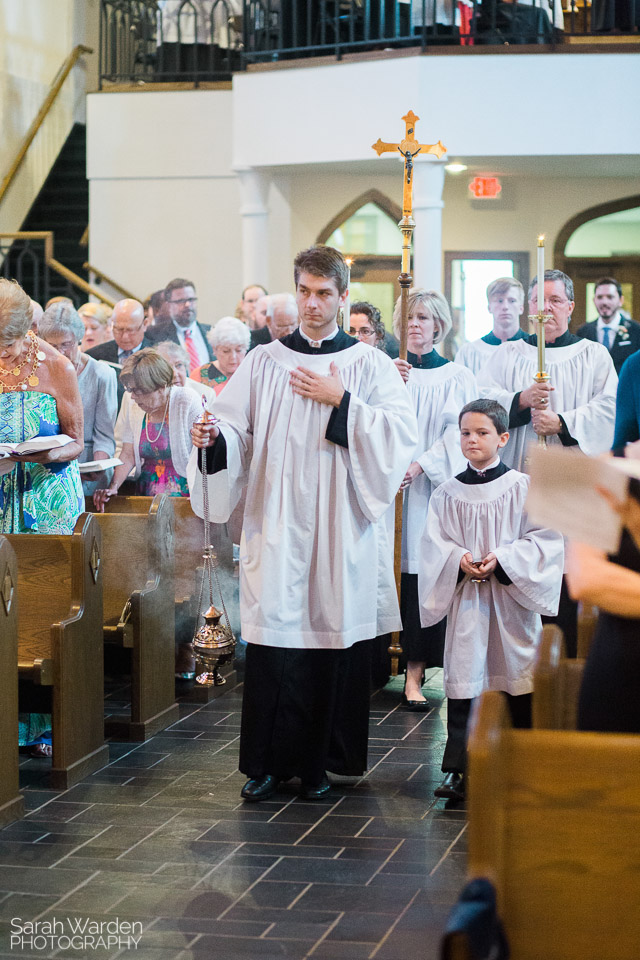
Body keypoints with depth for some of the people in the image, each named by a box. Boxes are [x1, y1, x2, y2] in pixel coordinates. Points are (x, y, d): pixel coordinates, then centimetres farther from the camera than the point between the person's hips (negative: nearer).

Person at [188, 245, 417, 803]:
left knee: (335, 637, 1)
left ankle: (318, 763, 13)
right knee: (274, 640, -3)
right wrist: (211, 438, -17)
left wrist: (341, 402, -12)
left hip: (341, 531, 0)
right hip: (276, 525, 1)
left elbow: (403, 433, -6)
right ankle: (268, 762, 6)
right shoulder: (265, 362, 9)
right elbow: (235, 433, 4)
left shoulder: (369, 365, 6)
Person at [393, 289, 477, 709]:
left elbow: (456, 434, -2)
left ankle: (414, 673, -6)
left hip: (432, 486, -2)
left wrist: (421, 465, -15)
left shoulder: (456, 376, 6)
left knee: (423, 574, -7)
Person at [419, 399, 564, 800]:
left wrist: (501, 559, -17)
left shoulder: (524, 488, 0)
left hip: (511, 601, -1)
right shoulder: (448, 493, 6)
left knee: (517, 677, 4)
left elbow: (545, 539, -5)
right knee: (463, 679, -2)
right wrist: (459, 559, -16)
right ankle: (458, 770, 1)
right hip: (465, 600, 1)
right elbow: (434, 544, 5)